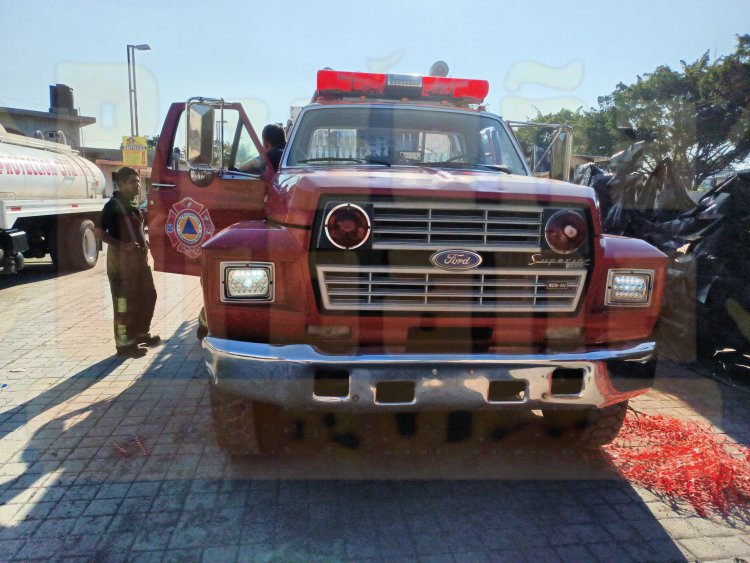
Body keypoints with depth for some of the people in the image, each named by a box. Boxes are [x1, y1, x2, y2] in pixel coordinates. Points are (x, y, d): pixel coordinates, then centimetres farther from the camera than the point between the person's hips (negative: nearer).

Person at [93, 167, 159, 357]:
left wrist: (144, 244, 12)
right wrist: (121, 246, -22)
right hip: (121, 259, -9)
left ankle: (141, 334, 30)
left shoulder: (133, 204, 13)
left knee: (148, 296, 15)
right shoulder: (113, 205, -12)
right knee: (125, 302, -3)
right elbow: (98, 231, -18)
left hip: (139, 257, 9)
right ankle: (124, 343, 6)